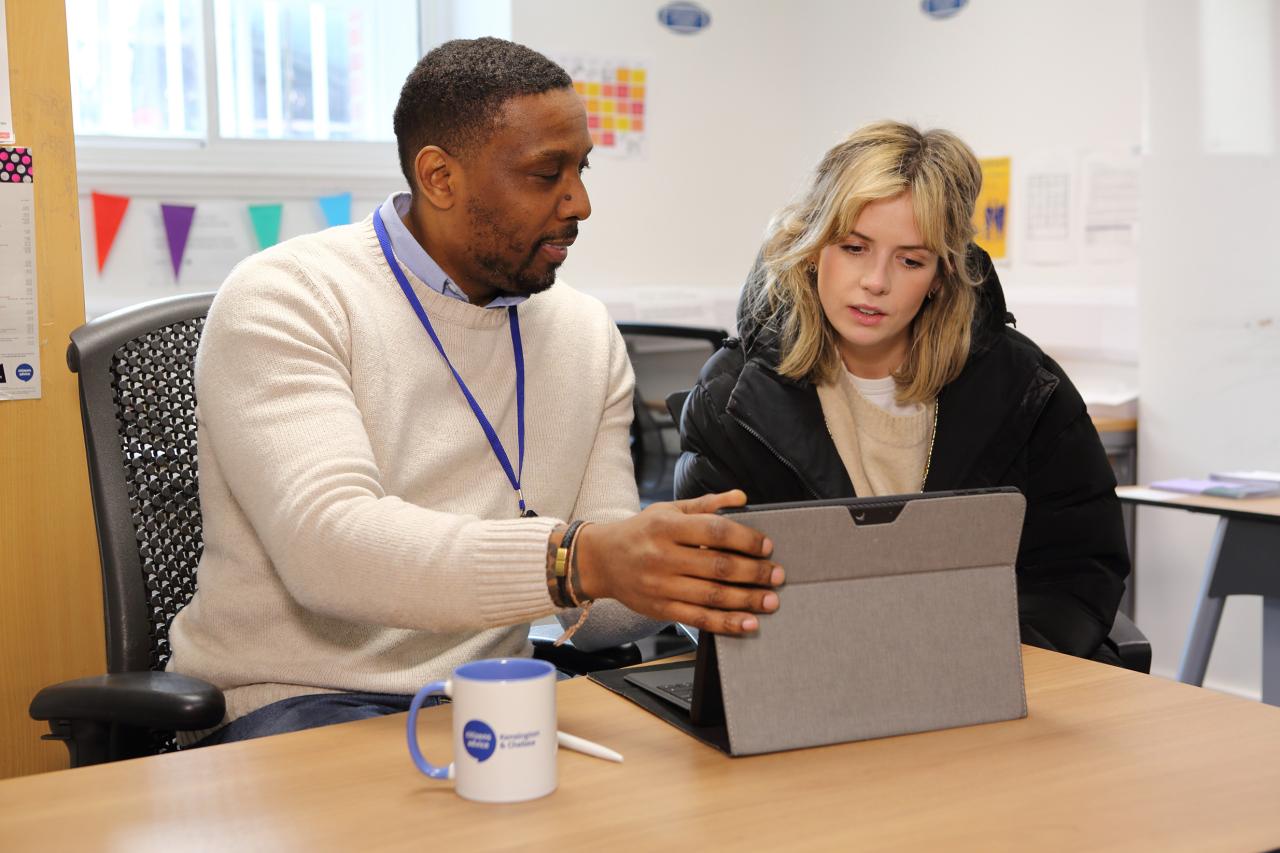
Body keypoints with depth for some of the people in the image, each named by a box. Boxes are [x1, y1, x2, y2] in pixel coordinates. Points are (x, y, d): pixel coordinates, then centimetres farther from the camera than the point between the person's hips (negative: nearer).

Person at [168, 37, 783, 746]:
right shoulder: (282, 300, -10)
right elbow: (325, 542, -27)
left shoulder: (588, 338, 7)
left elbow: (592, 612, 6)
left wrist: (694, 572, -17)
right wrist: (577, 559, -40)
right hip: (293, 706, -6)